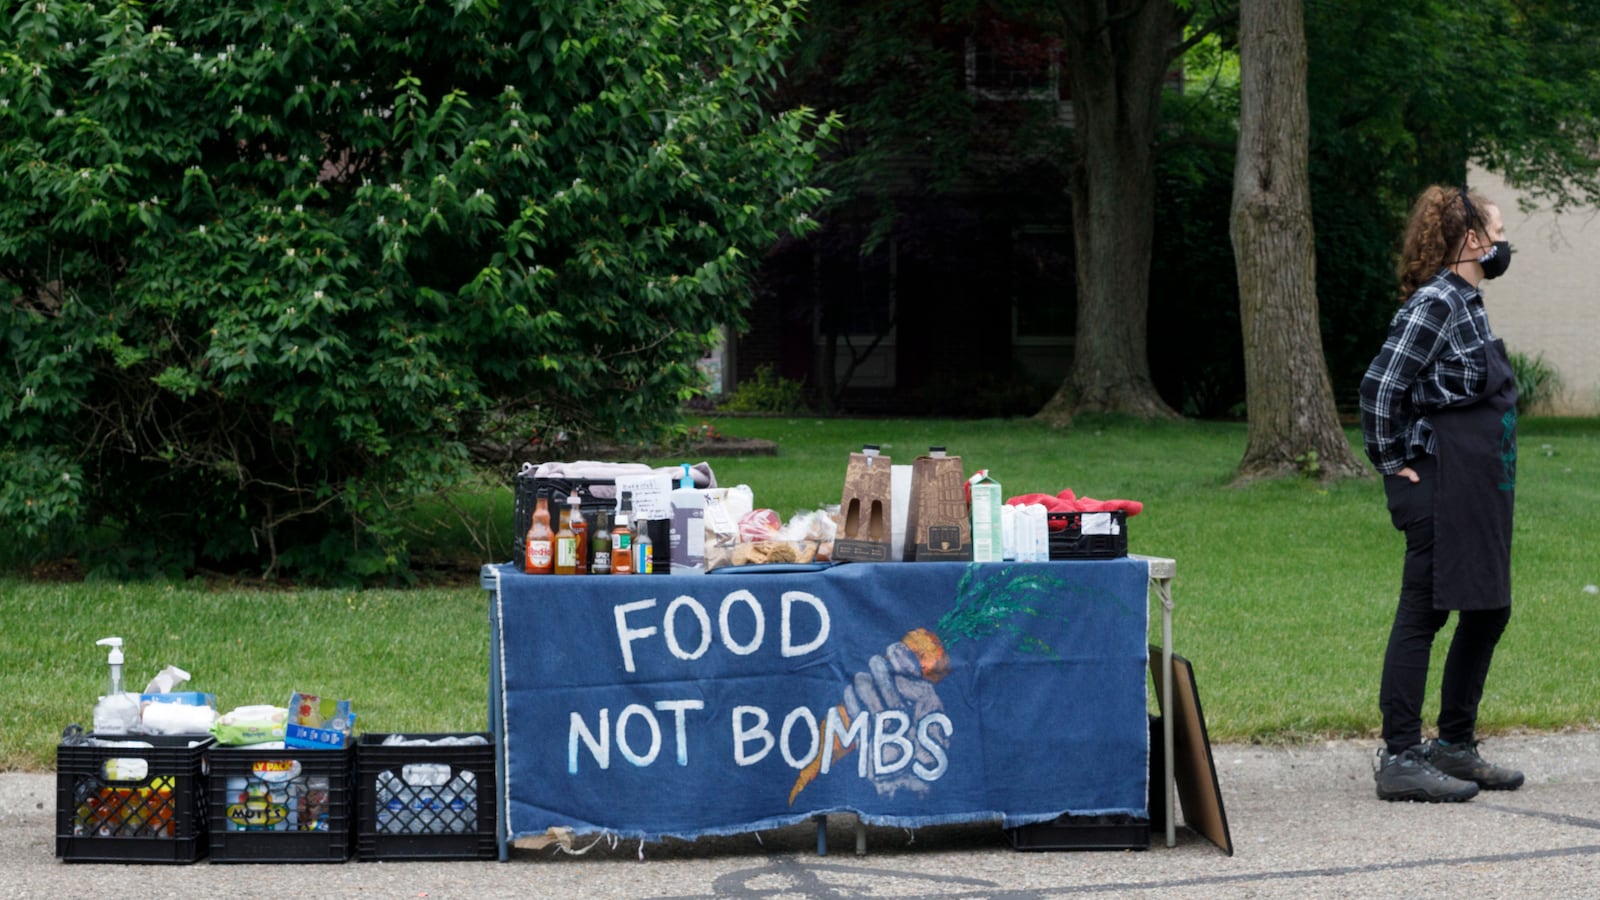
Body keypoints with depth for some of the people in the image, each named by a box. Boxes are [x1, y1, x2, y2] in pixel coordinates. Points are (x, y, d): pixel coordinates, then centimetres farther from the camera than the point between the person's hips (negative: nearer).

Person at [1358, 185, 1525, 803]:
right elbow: (1379, 388, -19)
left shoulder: (1467, 303, 15)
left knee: (1487, 612, 13)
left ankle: (1454, 747, 23)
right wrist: (1394, 467, -13)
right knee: (1422, 615, -6)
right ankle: (1399, 759, -2)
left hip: (1480, 490, 10)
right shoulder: (1432, 304, -14)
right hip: (1442, 487, -10)